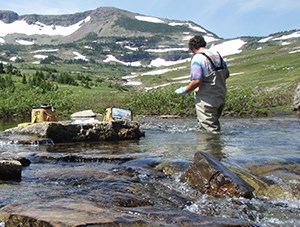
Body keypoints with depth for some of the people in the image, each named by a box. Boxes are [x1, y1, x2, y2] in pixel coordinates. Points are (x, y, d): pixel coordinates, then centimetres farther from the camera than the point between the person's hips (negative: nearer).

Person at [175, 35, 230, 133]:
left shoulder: (197, 58, -15)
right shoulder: (217, 55, 9)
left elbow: (197, 80, -24)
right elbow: (226, 74, 16)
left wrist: (185, 90, -10)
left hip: (207, 99, -8)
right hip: (221, 97, 8)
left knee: (211, 129, -1)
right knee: (214, 124, 20)